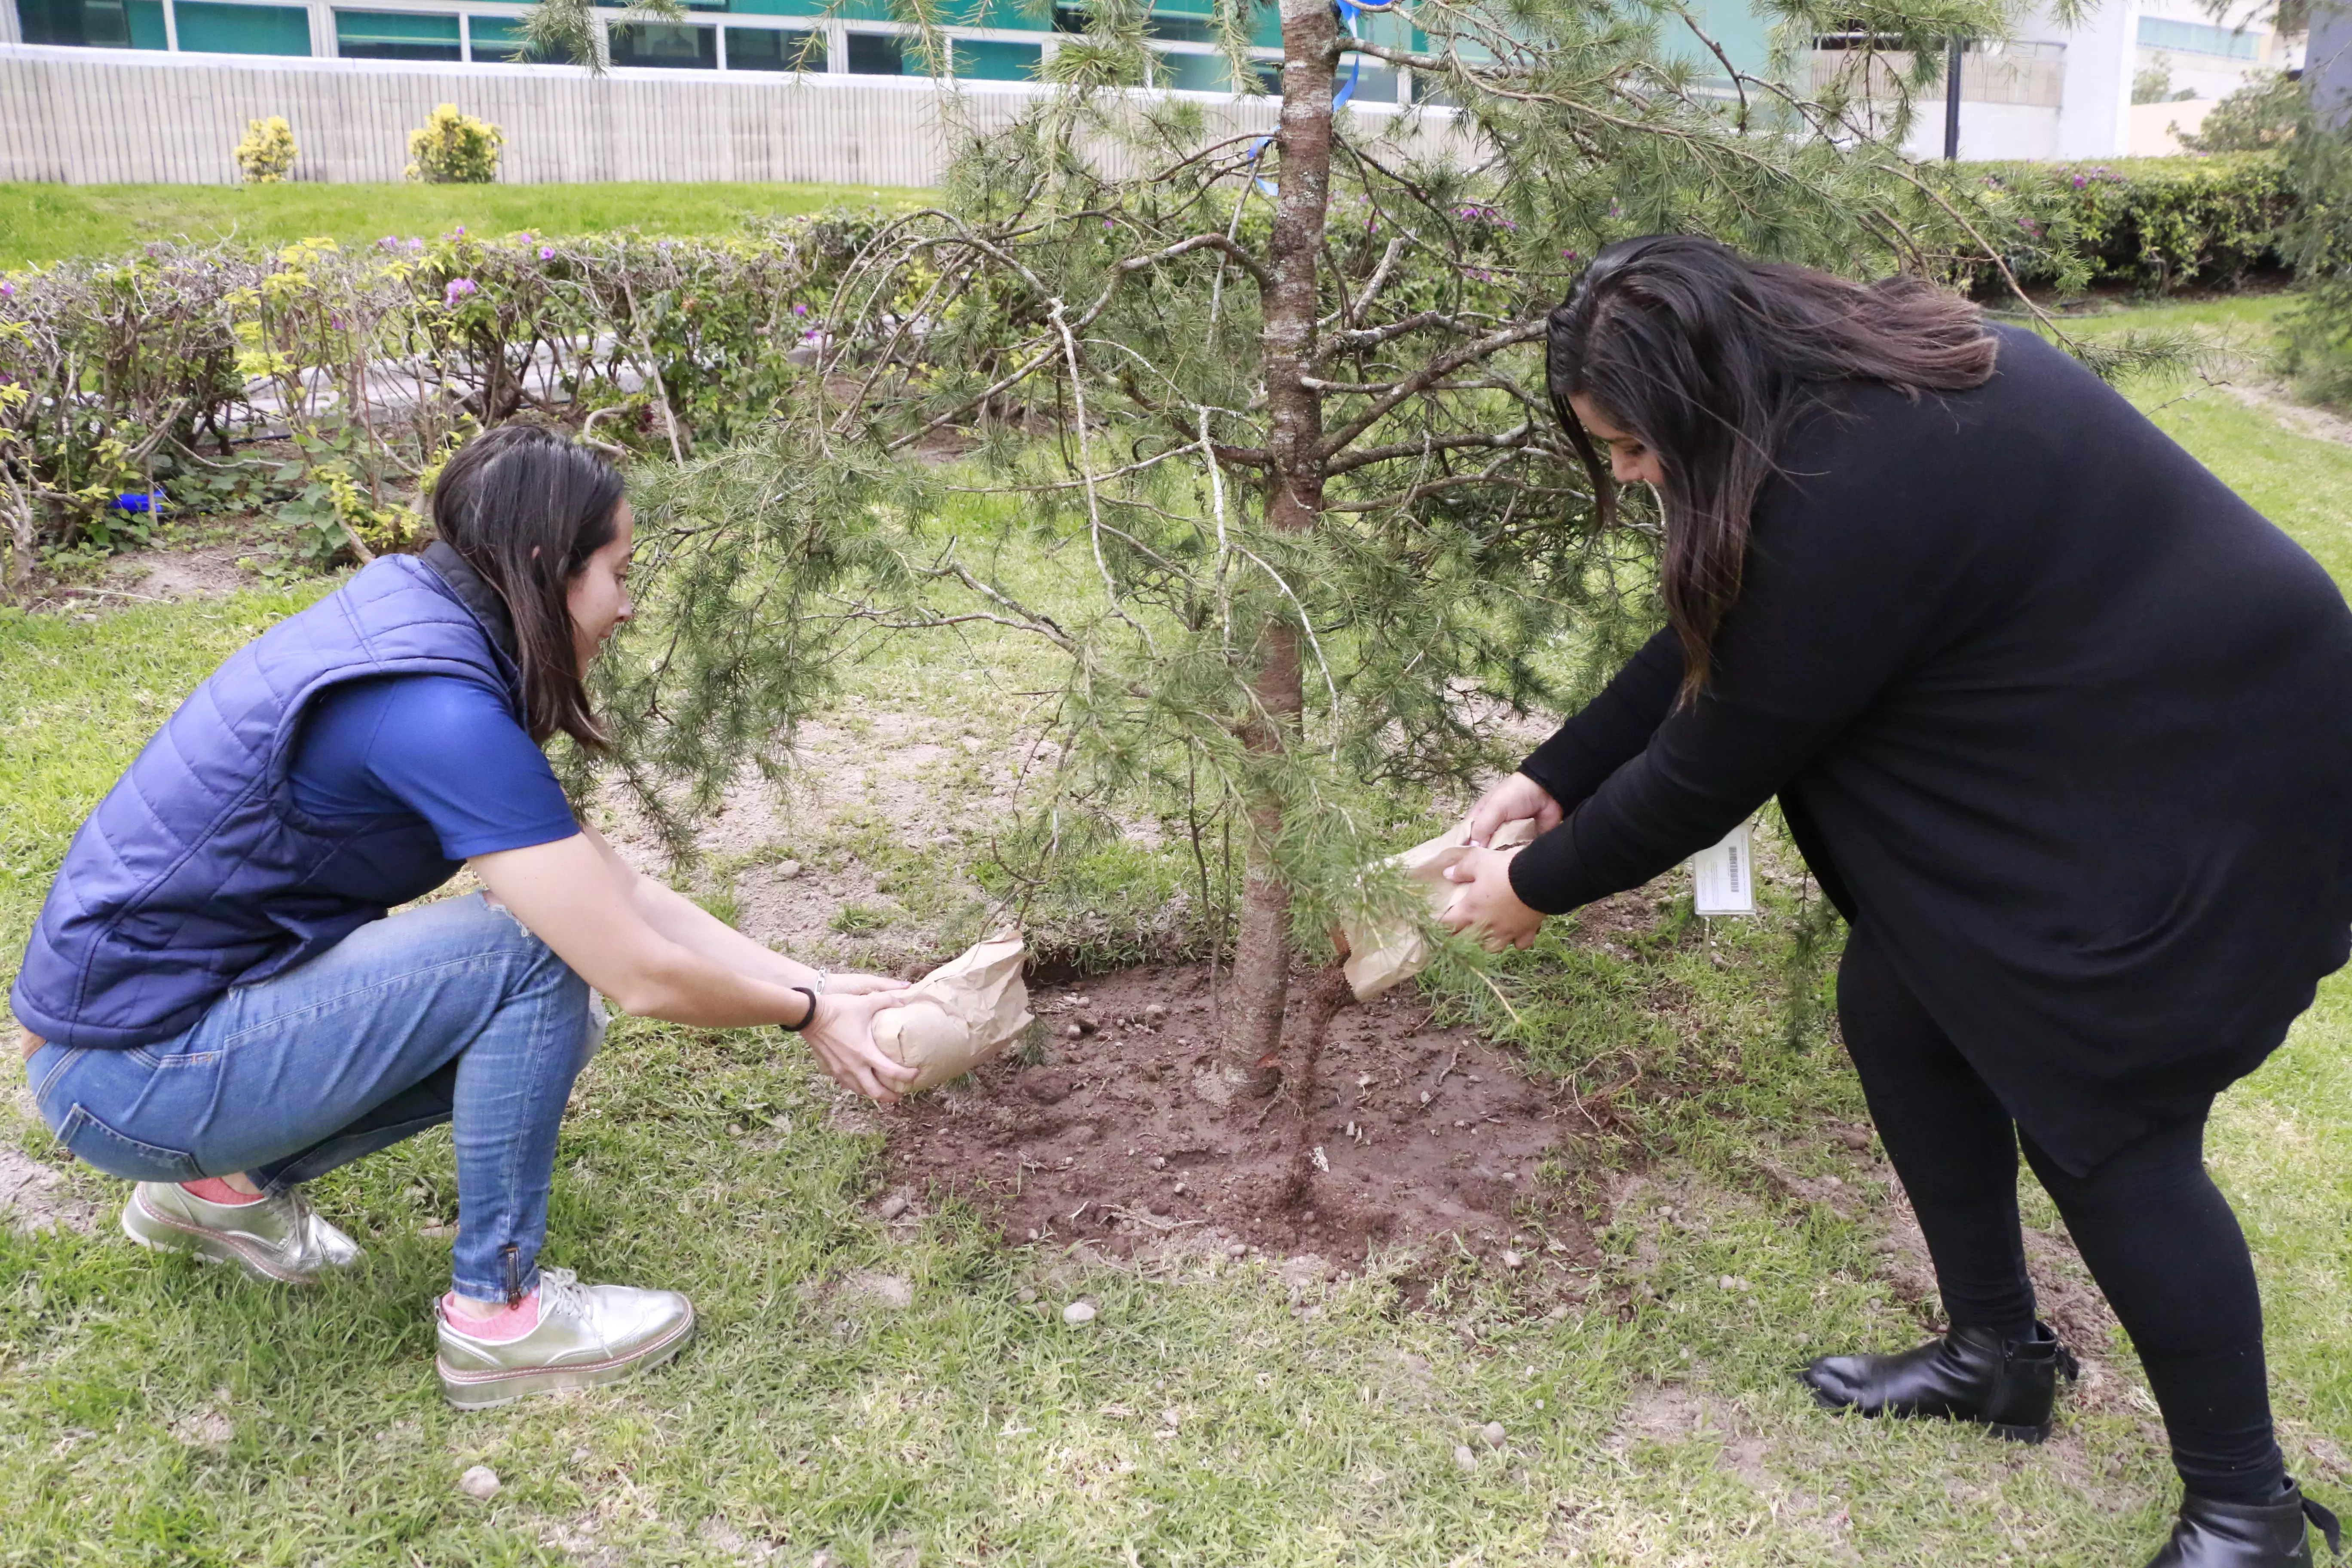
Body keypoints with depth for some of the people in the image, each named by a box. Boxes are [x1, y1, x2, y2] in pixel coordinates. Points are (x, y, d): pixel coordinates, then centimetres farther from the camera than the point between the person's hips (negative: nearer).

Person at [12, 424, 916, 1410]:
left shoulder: (421, 627, 4)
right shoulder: (436, 707, -26)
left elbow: (619, 892, 5)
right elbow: (641, 975, -23)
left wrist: (808, 982, 3)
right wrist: (806, 1014, -6)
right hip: (127, 1078, -9)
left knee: (549, 1024, 8)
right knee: (536, 954, -20)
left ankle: (227, 1187, 18)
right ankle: (497, 1315, -5)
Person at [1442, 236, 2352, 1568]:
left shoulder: (1857, 490, -31)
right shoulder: (1849, 386, -1)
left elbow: (1717, 759, -21)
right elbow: (1711, 647, 8)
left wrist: (1539, 888, -7)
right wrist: (1554, 779, 9)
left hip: (2203, 778, -10)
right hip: (2069, 742, 10)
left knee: (2101, 1120, -4)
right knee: (1898, 1009, 11)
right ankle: (1999, 1353, 28)